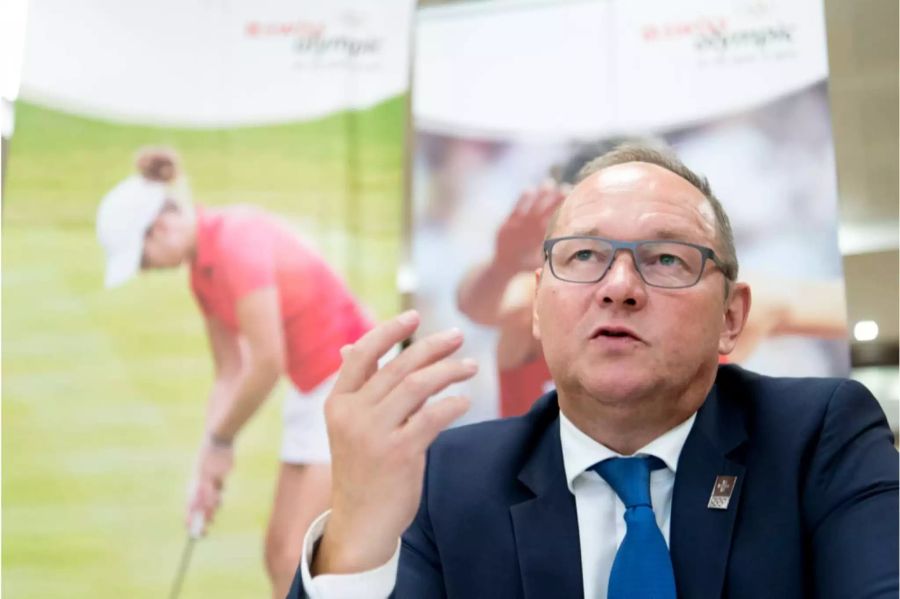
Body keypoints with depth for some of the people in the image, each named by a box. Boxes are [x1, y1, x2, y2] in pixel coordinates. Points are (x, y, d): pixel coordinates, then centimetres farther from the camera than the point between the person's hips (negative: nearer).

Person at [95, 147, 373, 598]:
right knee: (280, 549, 9)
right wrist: (209, 466, 5)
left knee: (299, 556, -10)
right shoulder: (202, 273, 8)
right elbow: (230, 373, 11)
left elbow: (267, 363, -24)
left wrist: (220, 440, -11)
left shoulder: (237, 240, -21)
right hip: (312, 391, 10)